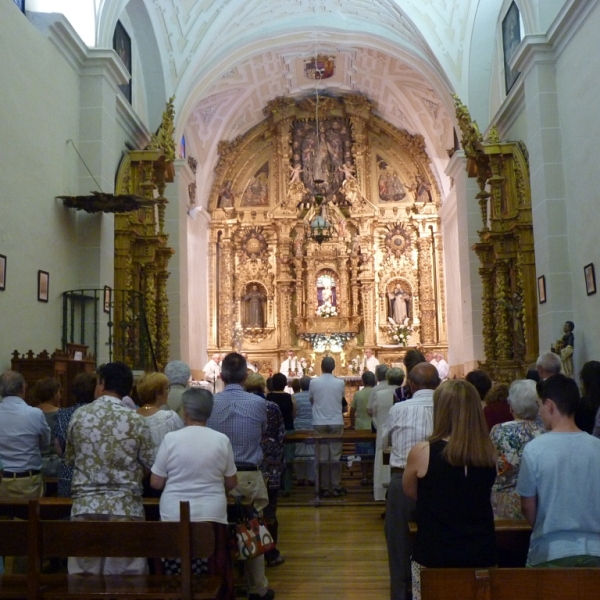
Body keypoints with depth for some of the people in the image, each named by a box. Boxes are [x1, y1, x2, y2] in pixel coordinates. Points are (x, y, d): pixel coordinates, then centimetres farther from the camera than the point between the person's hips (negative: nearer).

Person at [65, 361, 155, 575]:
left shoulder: (79, 415, 0)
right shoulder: (135, 420, -6)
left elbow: (69, 459, 13)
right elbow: (150, 464, 0)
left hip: (85, 506, 2)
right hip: (125, 507, -1)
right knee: (126, 578, 7)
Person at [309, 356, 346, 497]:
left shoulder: (314, 382, -6)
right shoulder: (340, 383, -4)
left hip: (319, 423, 0)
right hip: (336, 422, 0)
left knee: (322, 456, 5)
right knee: (335, 456, 6)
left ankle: (324, 487, 7)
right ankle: (336, 487, 8)